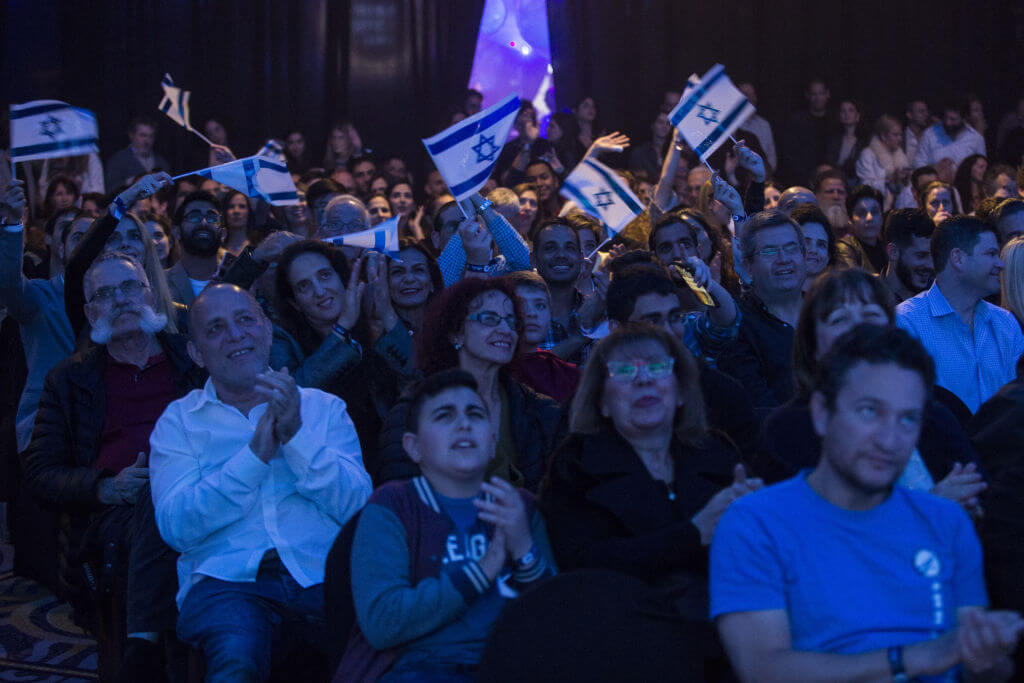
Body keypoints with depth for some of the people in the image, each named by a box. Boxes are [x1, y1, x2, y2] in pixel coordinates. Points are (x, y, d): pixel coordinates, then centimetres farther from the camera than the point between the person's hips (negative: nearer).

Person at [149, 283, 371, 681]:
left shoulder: (325, 408, 17)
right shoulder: (179, 420, 14)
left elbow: (358, 506, 3)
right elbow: (175, 526, -2)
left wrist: (296, 435, -9)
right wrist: (255, 453, -9)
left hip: (322, 576, 2)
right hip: (227, 579, -1)